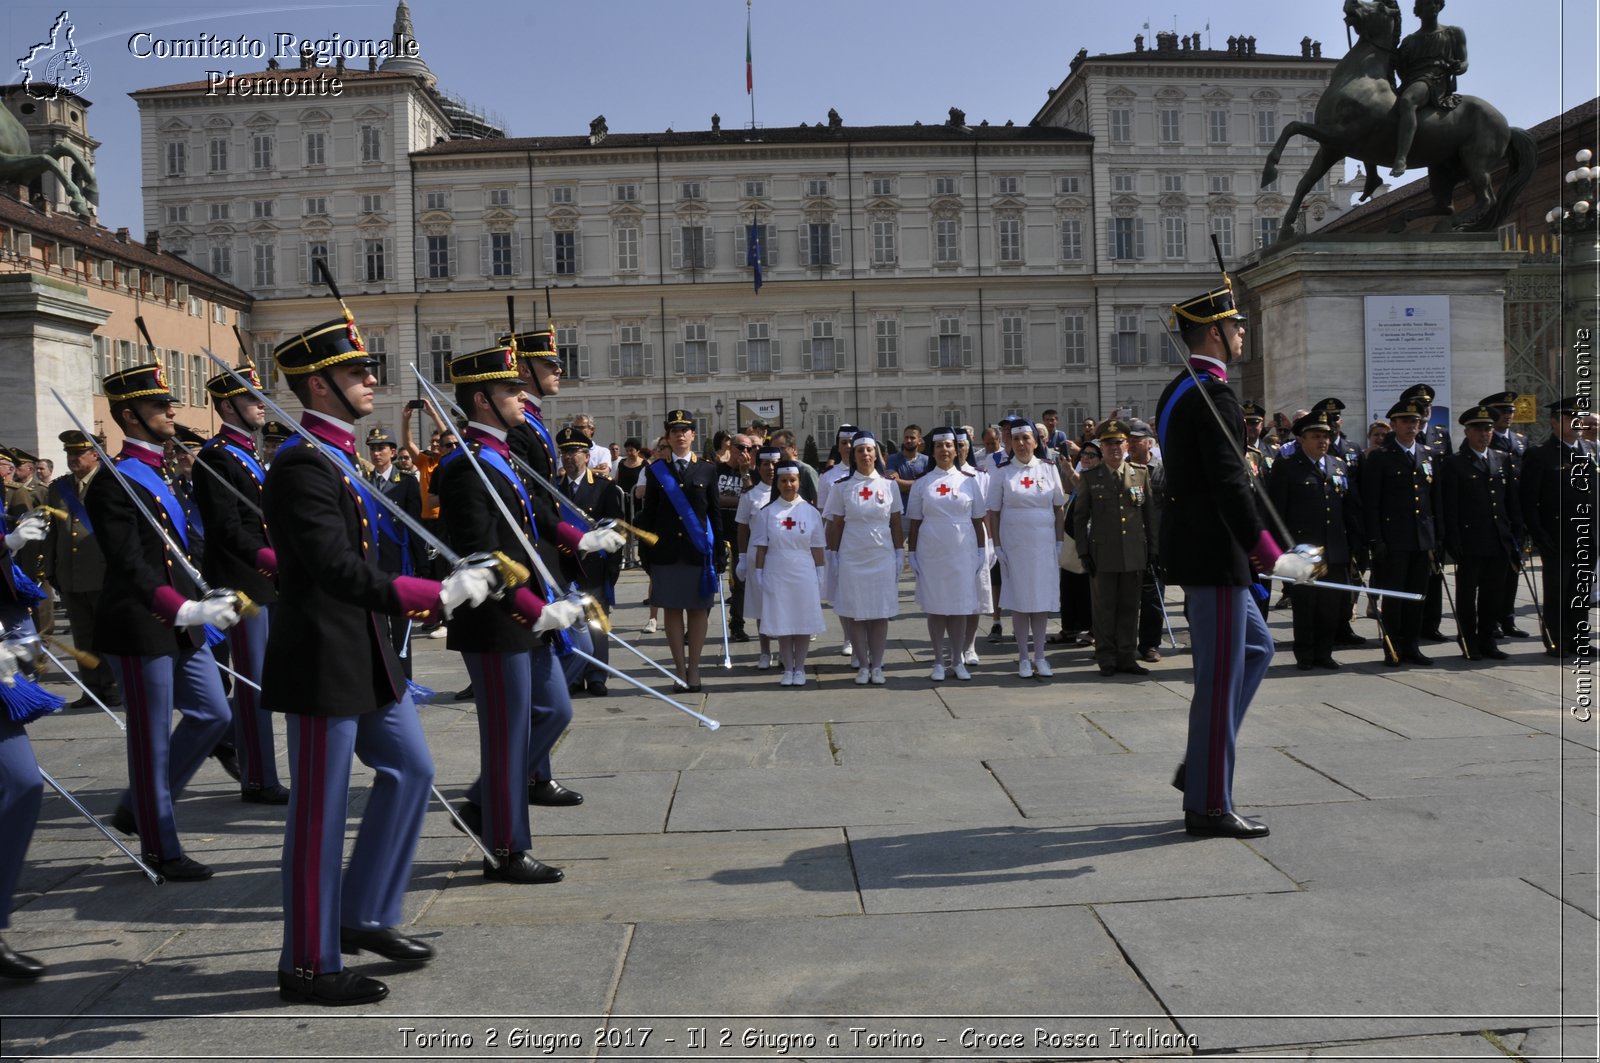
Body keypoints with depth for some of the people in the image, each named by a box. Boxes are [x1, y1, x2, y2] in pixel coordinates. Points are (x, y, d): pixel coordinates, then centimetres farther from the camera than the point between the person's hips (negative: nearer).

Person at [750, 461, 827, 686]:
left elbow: (817, 548, 4)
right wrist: (758, 573, -1)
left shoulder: (810, 512, 2)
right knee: (782, 623, 3)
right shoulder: (766, 512, 1)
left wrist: (820, 575, 2)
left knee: (804, 621, 2)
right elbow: (761, 547, 3)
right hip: (777, 573, 0)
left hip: (804, 573, 0)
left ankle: (799, 669, 14)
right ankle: (787, 669, 13)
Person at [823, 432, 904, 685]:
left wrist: (899, 555, 4)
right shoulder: (842, 487, 2)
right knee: (857, 614, 2)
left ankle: (877, 666, 11)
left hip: (883, 557, 1)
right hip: (852, 558, 0)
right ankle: (863, 665, 12)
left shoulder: (889, 486, 4)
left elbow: (896, 525, 7)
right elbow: (836, 525, 5)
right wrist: (834, 557, 1)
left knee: (881, 614, 2)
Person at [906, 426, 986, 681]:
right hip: (931, 553, 0)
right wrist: (911, 553, 1)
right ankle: (939, 662, 13)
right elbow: (914, 522, 5)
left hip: (963, 552, 0)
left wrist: (982, 551, 3)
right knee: (935, 608, 4)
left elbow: (978, 519, 6)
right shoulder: (921, 482, 4)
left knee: (961, 607, 3)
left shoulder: (970, 480, 5)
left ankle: (958, 660, 13)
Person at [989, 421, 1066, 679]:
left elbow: (1059, 507, 7)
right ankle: (1023, 657, 10)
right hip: (1014, 543, -1)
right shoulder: (1002, 472, 1)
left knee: (1043, 599, 4)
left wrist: (1059, 542, 2)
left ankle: (1039, 656, 12)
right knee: (1019, 600, 2)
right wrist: (997, 546, -5)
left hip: (1044, 542, 1)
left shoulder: (1048, 469, 5)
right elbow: (993, 512, 1)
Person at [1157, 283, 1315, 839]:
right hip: (1214, 557, -10)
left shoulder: (1178, 391, 15)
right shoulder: (1213, 394, -17)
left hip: (1198, 550, 10)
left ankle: (1200, 765, 22)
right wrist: (1272, 557, -25)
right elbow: (1228, 484, -25)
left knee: (1257, 646, 21)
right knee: (1221, 674, -3)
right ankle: (1209, 805, 6)